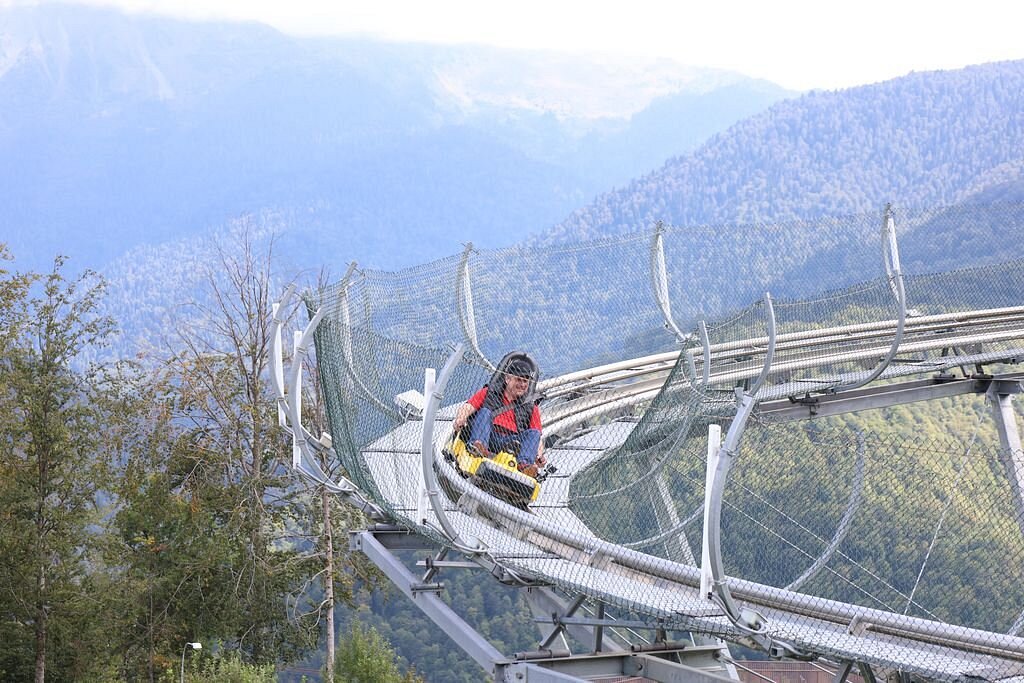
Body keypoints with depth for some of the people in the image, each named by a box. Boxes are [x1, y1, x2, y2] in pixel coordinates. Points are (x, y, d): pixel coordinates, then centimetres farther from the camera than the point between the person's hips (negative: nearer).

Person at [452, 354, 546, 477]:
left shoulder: (531, 408, 23)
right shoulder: (489, 393, 21)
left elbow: (538, 438, 14)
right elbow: (467, 407, 7)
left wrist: (539, 456, -9)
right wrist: (460, 420, -18)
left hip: (513, 444, 1)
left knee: (534, 433, -21)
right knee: (484, 412, -23)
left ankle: (525, 464, -47)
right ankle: (478, 445, -49)